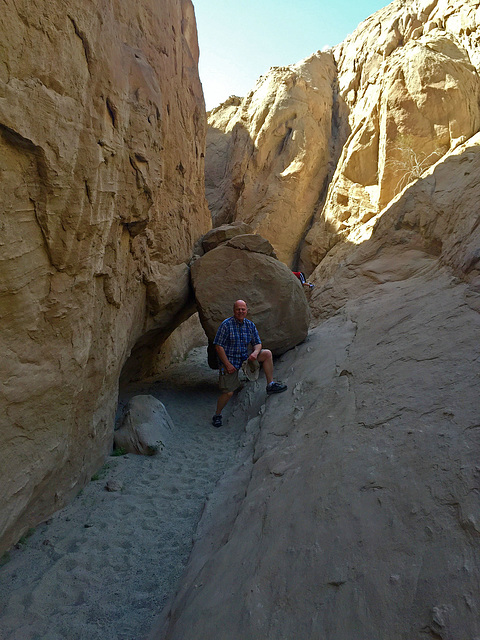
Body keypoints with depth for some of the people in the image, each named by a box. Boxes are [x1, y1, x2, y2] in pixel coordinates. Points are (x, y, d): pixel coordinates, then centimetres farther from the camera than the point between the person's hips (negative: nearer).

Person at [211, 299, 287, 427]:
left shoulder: (250, 325, 3)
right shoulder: (226, 324, -14)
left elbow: (257, 343, 9)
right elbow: (218, 346, -15)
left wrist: (255, 352, -15)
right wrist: (227, 364, -18)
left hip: (245, 358, 5)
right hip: (229, 361, -5)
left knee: (267, 353, -8)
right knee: (228, 393, -9)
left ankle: (270, 385, -3)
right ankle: (217, 415, 16)